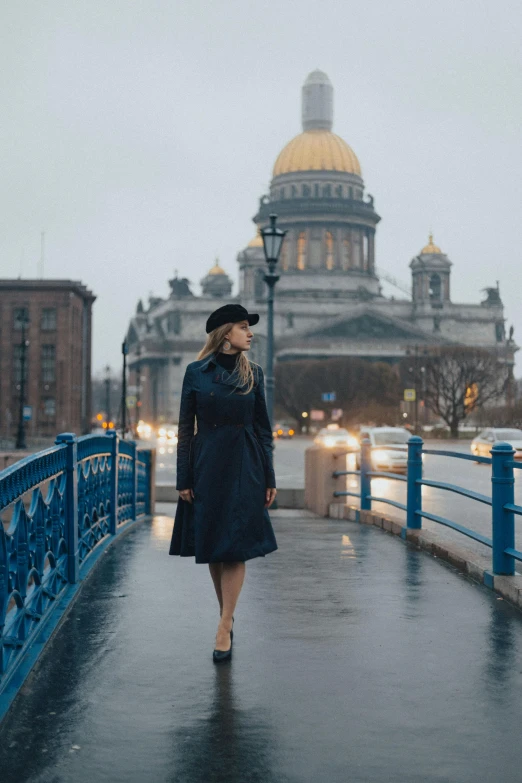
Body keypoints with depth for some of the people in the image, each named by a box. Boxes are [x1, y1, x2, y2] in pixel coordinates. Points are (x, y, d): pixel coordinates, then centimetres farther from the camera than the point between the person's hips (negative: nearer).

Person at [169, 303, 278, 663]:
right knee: (211, 547, 8)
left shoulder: (253, 373, 5)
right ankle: (227, 616, 25)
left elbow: (263, 427, 7)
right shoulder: (196, 372, 1)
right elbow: (185, 428, 2)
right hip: (207, 465, 0)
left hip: (244, 466, 0)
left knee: (235, 546, -6)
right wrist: (184, 478, -3)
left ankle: (224, 629, -3)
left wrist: (269, 478, 3)